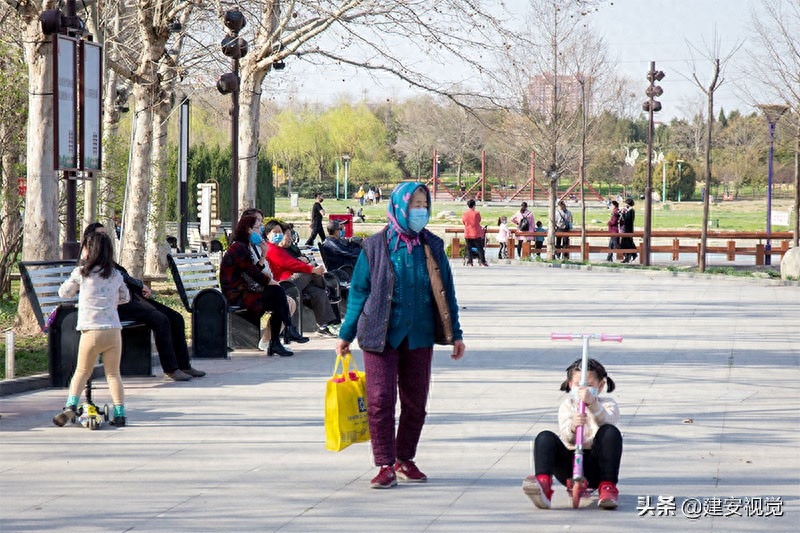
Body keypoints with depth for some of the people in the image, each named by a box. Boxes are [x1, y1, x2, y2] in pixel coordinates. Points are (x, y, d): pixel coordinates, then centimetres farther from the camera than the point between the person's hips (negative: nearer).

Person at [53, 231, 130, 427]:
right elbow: (125, 297, 23)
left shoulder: (81, 273, 0)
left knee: (82, 372, 12)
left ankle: (71, 405, -5)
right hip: (114, 330, 2)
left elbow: (63, 293, 13)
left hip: (91, 331, -2)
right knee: (113, 374, 11)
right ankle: (120, 413, 3)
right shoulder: (116, 275, 9)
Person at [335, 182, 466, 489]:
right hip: (381, 336, -3)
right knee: (380, 400, -8)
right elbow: (358, 291, 4)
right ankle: (385, 466, -3)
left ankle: (405, 460, 22)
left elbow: (445, 293, 12)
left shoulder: (433, 247, 6)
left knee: (415, 401, 8)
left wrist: (455, 334, 11)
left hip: (419, 337, 3)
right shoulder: (376, 246, -1)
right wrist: (346, 334, 5)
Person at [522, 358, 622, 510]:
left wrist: (592, 403, -40)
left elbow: (606, 421, -20)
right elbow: (566, 438, -10)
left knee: (610, 432, -28)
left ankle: (608, 487, -29)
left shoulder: (607, 404, 8)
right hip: (569, 461, 1)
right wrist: (573, 427, -35)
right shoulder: (567, 406, 10)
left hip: (595, 464, -1)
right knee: (545, 437, -24)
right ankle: (543, 483, -47)